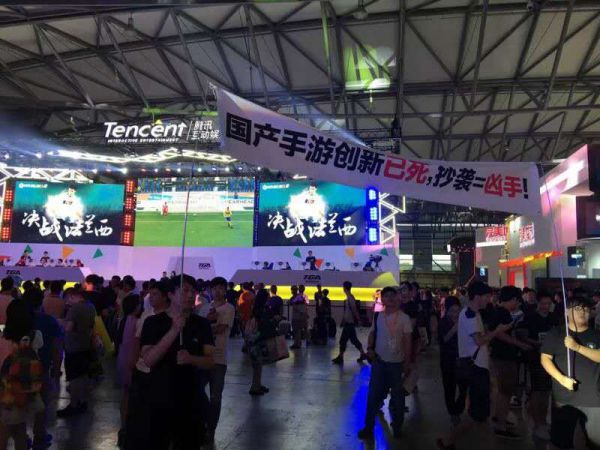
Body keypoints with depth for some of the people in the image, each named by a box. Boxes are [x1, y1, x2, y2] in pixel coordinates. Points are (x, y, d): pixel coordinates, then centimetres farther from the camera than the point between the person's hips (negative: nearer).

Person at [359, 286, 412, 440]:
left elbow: (407, 340, -6)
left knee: (397, 395, 12)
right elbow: (372, 333, 12)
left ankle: (397, 426, 30)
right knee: (373, 393, 6)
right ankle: (368, 426, 16)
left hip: (396, 362, -2)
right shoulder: (378, 316, 0)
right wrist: (370, 348, -4)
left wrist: (407, 361, -7)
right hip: (379, 360, 2)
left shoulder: (404, 318, -8)